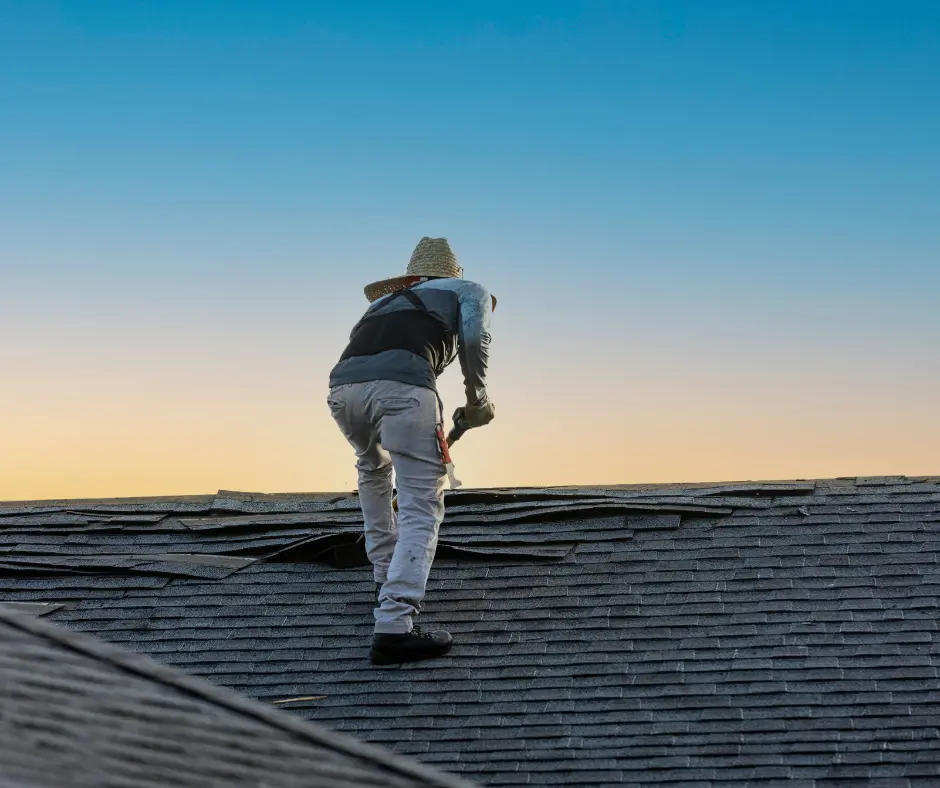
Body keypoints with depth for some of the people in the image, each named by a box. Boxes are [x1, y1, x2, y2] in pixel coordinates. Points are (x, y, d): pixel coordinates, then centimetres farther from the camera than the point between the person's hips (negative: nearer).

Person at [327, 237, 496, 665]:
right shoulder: (469, 291, 29)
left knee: (373, 470, 35)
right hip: (401, 383, -5)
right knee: (421, 509, -3)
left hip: (342, 385, 5)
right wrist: (477, 399, 15)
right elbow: (474, 337, 6)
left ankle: (387, 578, 38)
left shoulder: (385, 300, 42)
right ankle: (394, 625, -17)